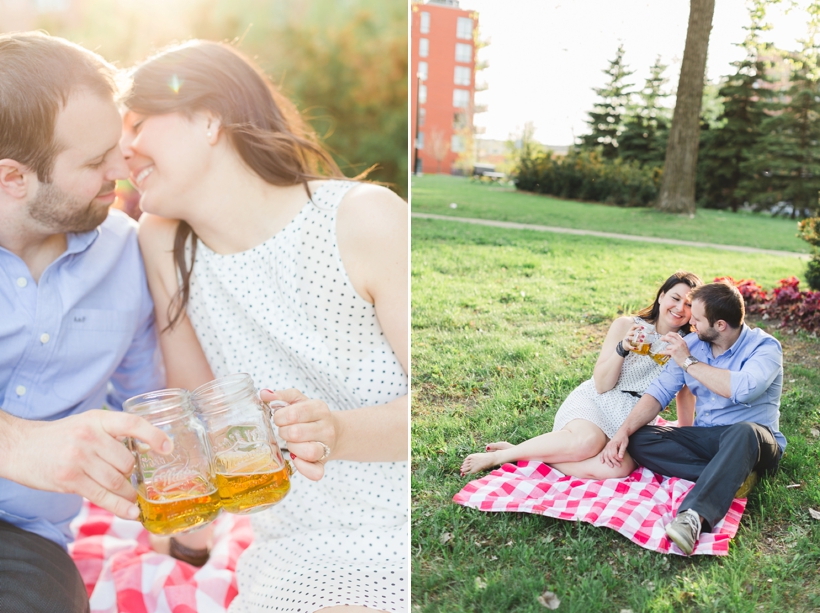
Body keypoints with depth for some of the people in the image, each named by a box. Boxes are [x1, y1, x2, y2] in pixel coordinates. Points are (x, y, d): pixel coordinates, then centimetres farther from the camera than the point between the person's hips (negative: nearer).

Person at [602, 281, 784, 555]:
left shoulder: (764, 347, -11)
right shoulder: (691, 344, 3)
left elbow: (743, 388, -32)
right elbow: (659, 391, -1)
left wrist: (689, 363, -20)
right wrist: (623, 431, -16)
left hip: (752, 440, -5)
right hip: (704, 438, 5)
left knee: (744, 431, -41)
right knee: (639, 441, -17)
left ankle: (694, 517, -51)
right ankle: (731, 476, -23)